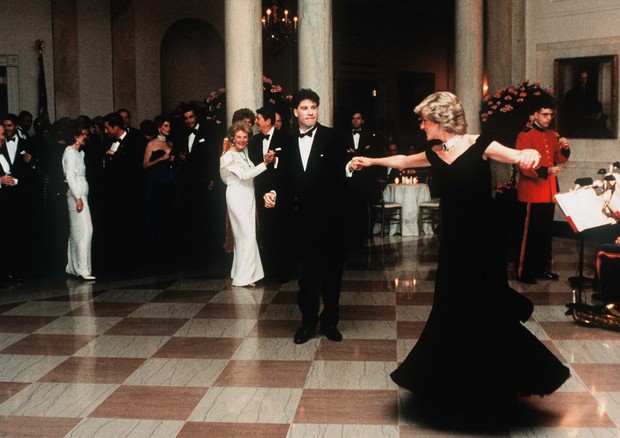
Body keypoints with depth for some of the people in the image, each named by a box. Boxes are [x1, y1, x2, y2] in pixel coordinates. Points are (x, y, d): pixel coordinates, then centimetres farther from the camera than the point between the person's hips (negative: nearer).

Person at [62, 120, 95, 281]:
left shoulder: (79, 152, 17)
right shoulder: (70, 152, -9)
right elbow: (70, 176, -16)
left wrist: (80, 197, 10)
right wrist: (78, 198, -19)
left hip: (81, 194, 9)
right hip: (76, 195, -9)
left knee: (76, 231, 10)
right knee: (84, 229, -14)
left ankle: (73, 267, 14)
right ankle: (83, 269, -16)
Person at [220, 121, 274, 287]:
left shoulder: (245, 152, 10)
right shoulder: (229, 156, -12)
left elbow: (252, 172, 10)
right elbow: (244, 175, -18)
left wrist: (266, 160, -5)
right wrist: (265, 163, -18)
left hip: (248, 196, 8)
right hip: (237, 197, -8)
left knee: (244, 235, 11)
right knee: (248, 234, -9)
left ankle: (240, 272, 20)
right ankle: (244, 277, -2)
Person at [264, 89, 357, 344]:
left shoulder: (331, 137, -2)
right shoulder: (288, 143, 10)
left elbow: (340, 169, -10)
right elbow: (284, 178, 9)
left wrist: (349, 167, -30)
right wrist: (274, 194, -8)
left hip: (329, 215, -3)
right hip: (302, 217, 3)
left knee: (331, 269, 7)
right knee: (308, 269, 11)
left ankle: (330, 320, 21)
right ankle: (308, 320, 23)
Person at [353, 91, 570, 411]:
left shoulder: (479, 146, -11)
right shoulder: (434, 154, 7)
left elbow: (520, 157, -17)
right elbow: (403, 161, 25)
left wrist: (530, 153, -39)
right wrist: (371, 161, 35)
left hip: (481, 239, -6)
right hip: (452, 240, 6)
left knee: (483, 309, -2)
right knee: (451, 311, 11)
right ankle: (457, 384, 26)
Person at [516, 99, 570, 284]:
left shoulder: (553, 135, 13)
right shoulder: (524, 136, -10)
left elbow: (559, 160, 17)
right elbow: (523, 166, -16)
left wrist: (565, 149, -4)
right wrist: (545, 171, -29)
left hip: (549, 192, 7)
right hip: (531, 193, -7)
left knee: (546, 232, 13)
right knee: (529, 233, -3)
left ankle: (541, 268, 24)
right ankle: (523, 272, 4)